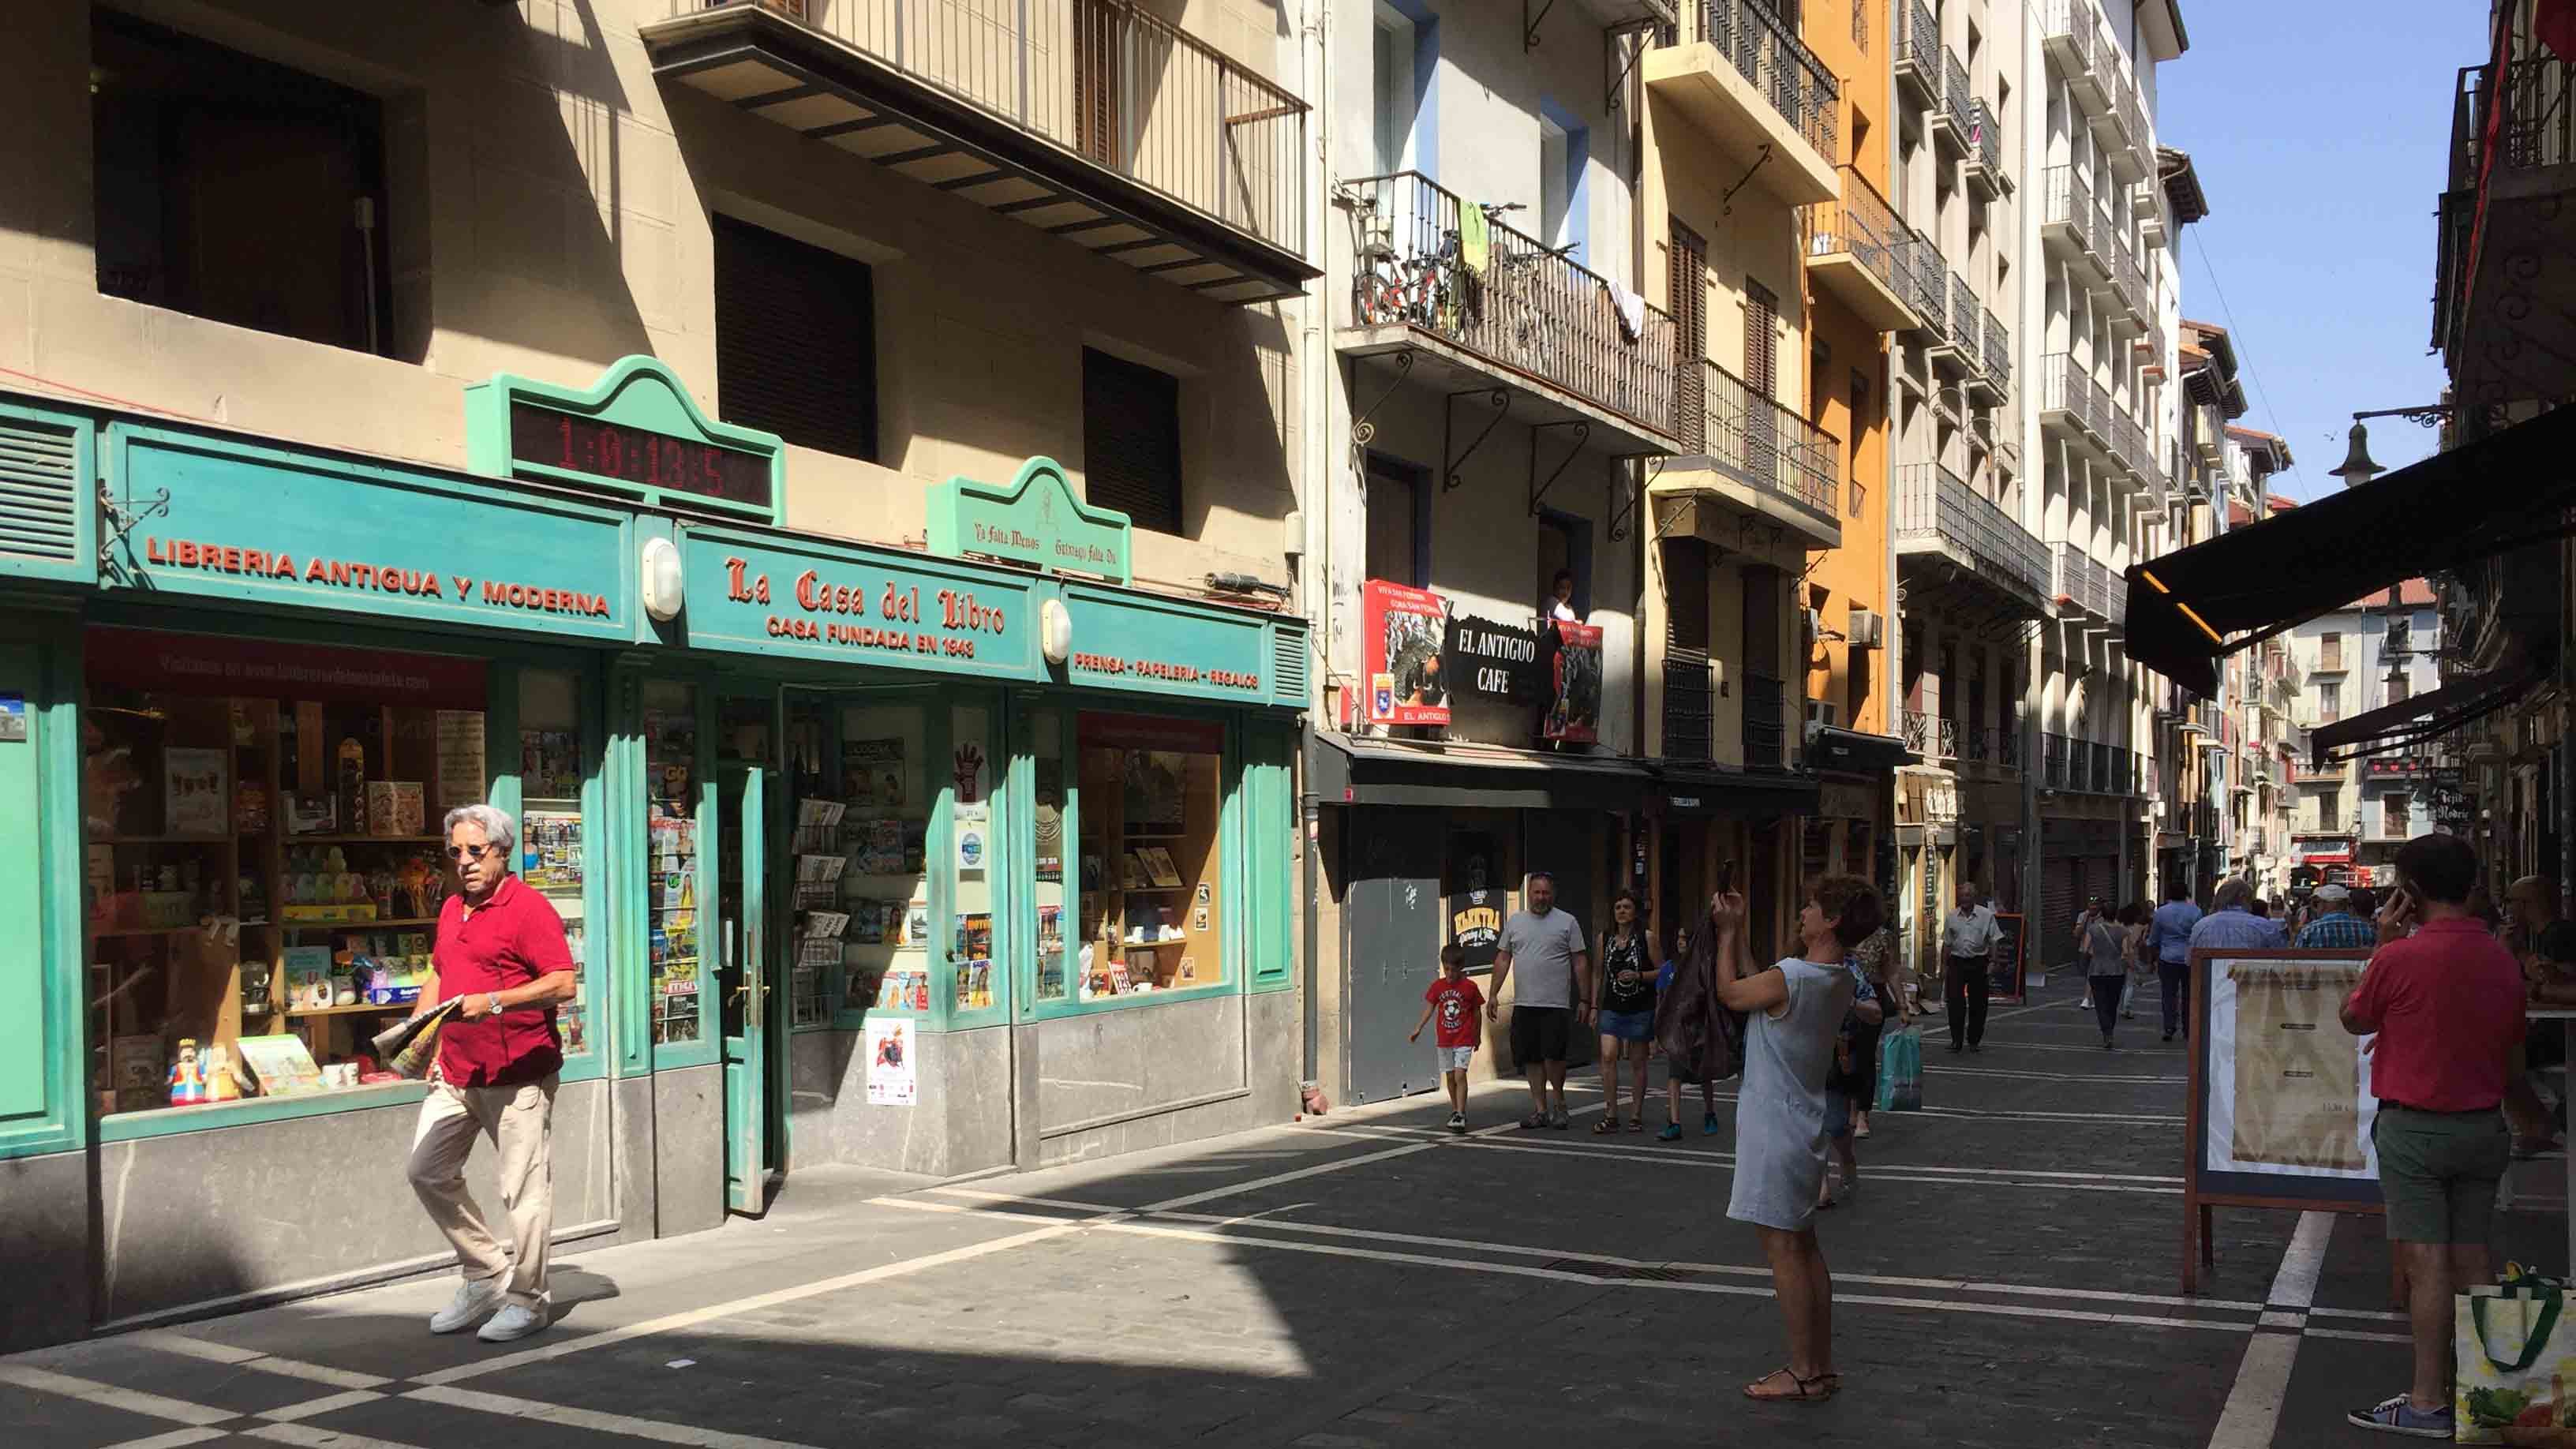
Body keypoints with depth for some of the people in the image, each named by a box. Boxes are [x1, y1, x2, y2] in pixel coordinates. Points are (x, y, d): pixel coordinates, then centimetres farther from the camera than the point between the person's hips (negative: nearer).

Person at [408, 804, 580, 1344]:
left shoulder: (528, 907, -10)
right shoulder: (452, 909, 15)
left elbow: (563, 984, -18)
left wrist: (494, 1002, -25)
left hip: (518, 1074, -8)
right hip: (455, 1073, 8)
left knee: (524, 1188, -2)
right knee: (427, 1170, 8)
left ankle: (526, 1300, 10)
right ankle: (486, 1274, 22)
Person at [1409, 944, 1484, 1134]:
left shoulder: (1470, 986, -8)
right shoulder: (1438, 985, 0)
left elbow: (1477, 1012, 2)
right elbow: (1429, 1008, 4)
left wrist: (1478, 1036, 10)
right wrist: (1418, 1029, -4)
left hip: (1464, 1040, -4)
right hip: (1444, 1040, 4)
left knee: (1460, 1075, -15)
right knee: (1450, 1077, 13)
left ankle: (1460, 1115, -15)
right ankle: (1455, 1110, 27)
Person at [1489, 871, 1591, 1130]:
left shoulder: (1567, 922, 2)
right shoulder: (1514, 922, 11)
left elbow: (1580, 963, 2)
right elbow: (1503, 959, 15)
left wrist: (1585, 1000, -2)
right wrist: (1494, 994, 8)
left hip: (1556, 1005, -4)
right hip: (1524, 1005, 4)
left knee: (1552, 1057, -12)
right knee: (1531, 1060, 6)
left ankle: (1560, 1103, 10)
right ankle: (1540, 1110, 15)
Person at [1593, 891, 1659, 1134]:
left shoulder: (1646, 937, -4)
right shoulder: (1605, 938, 6)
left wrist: (1638, 975, -17)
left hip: (1640, 1009, -2)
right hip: (1612, 1008, 2)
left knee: (1638, 1063, 6)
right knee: (1608, 1056, -13)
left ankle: (1636, 1115, 18)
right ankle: (1611, 1115, -6)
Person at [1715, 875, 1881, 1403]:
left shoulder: (1790, 977, -23)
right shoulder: (1838, 980, 5)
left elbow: (1730, 992, -5)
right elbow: (1753, 987, 14)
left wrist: (1729, 932, 5)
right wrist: (1739, 930, 16)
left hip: (1775, 1132, -9)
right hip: (1802, 1127, 9)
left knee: (1782, 1248, -2)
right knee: (1804, 1247, 15)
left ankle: (1803, 1373, 5)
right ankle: (1821, 1365, 23)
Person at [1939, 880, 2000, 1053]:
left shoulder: (1986, 915, 0)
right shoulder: (1952, 917, 7)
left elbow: (1993, 941, 0)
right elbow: (1947, 943, 11)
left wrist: (1993, 962, -8)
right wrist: (1944, 965, 8)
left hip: (1978, 963, -1)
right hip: (1957, 962, 1)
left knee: (1977, 1004, 5)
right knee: (1955, 1002, -5)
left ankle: (1974, 1040, 16)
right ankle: (1956, 1039, 1)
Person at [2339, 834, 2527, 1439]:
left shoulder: (2402, 957, -18)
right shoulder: (2503, 960, 1)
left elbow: (2353, 1019, 0)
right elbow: (2512, 1043, 14)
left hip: (2415, 1125, -6)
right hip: (2483, 1126, 6)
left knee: (2425, 1263, -3)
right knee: (2471, 1260, 12)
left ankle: (2428, 1401, 1)